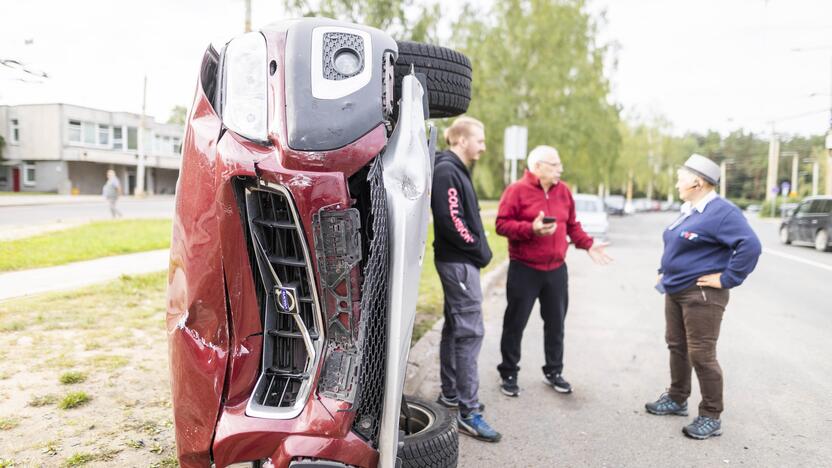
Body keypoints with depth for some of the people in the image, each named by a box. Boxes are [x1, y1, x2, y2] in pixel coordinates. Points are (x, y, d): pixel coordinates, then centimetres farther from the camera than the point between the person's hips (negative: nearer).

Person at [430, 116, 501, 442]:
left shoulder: (457, 170, 17)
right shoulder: (447, 171, -14)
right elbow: (450, 220, -23)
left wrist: (479, 249, 8)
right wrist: (478, 249, -13)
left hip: (459, 260, 11)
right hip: (459, 262, -11)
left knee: (455, 327, 16)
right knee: (469, 331, -9)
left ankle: (450, 395, 27)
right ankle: (468, 412, -3)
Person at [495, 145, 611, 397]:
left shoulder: (563, 191, 10)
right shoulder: (517, 190, -8)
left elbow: (572, 226, 16)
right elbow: (502, 225, -12)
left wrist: (588, 245, 4)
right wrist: (531, 229, -23)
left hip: (556, 269, 5)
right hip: (524, 269, -5)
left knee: (555, 323, 13)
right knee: (515, 323, 3)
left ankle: (553, 371, 29)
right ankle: (509, 374, 17)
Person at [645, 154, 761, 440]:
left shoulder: (721, 212, -18)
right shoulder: (689, 210, 12)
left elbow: (750, 246, -27)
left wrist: (727, 279, -23)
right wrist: (665, 272, 16)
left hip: (702, 295, -9)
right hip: (675, 291, 10)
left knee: (701, 355, -4)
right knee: (677, 346, 17)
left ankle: (711, 417, 9)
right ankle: (677, 399, 32)